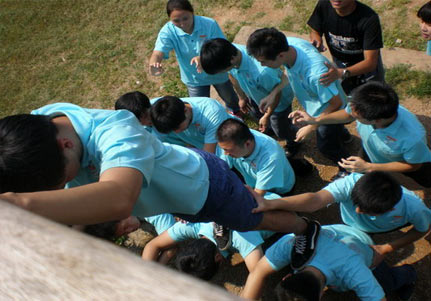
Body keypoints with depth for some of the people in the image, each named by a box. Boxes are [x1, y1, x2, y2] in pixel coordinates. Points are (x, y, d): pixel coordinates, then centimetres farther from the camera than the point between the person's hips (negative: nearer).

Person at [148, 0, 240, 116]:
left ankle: (236, 112, 65)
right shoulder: (168, 31, -27)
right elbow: (158, 54, -40)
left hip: (217, 72, 0)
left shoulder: (209, 24, -31)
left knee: (230, 98, 27)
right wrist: (153, 65, -67)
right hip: (194, 79, 0)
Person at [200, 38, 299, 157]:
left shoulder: (262, 71, -51)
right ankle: (270, 127, 69)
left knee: (281, 132, 18)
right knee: (257, 114, 34)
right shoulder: (230, 52, -31)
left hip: (279, 100, -5)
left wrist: (267, 116, -14)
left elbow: (276, 93, -29)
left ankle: (294, 140, 54)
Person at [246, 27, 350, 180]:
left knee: (326, 145, 18)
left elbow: (336, 104, -31)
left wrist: (311, 127, -23)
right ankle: (341, 134, 70)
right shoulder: (289, 43, -28)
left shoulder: (315, 73, -49)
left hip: (328, 109, -6)